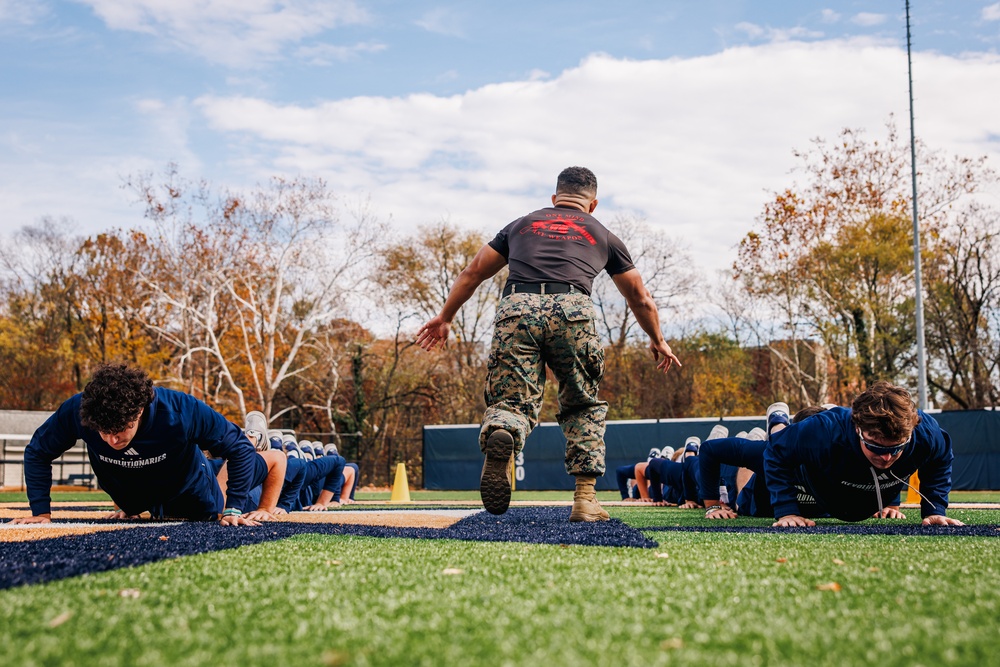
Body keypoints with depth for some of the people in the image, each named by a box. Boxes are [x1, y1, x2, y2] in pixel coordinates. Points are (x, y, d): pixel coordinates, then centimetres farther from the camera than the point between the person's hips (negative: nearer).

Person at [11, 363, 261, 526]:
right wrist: (41, 512, -23)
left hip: (189, 493, -2)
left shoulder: (183, 411, -44)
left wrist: (233, 509, -32)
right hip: (132, 499, 2)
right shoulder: (76, 411, -38)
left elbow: (240, 447, -30)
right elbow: (36, 453, -18)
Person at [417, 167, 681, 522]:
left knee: (514, 400, 3)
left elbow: (473, 272, 31)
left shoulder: (521, 224, 31)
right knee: (584, 407, 17)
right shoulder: (603, 235, 29)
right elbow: (640, 299, 36)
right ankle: (585, 498, 5)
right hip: (572, 311, 0)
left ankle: (500, 432, -35)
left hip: (516, 309, 1)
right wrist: (658, 341, 51)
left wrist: (444, 318, 39)